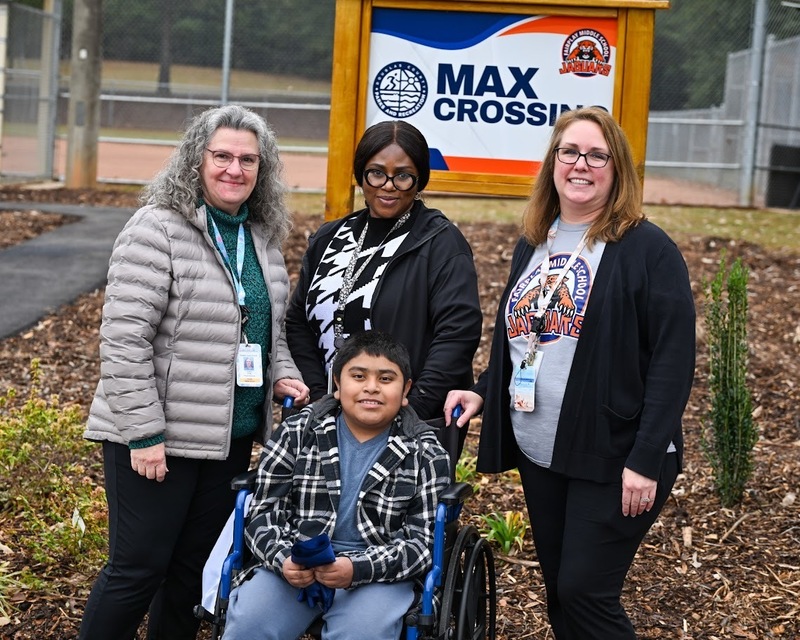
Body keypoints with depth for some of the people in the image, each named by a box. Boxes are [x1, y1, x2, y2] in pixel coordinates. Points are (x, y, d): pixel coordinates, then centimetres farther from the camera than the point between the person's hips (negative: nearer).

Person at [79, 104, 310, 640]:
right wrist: (142, 433, -20)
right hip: (159, 440, -7)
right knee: (139, 569, -1)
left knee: (192, 566, 16)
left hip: (232, 438, 7)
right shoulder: (158, 230, -13)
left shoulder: (262, 236, 10)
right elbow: (123, 340, -18)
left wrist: (283, 374, 3)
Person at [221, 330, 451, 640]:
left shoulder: (426, 455, 1)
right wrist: (283, 558, -16)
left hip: (378, 573, -1)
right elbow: (264, 512, 6)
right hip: (293, 565, 1)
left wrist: (357, 568, -21)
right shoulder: (297, 433, 6)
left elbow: (424, 539, -4)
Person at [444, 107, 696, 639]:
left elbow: (673, 361, -14)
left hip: (612, 459, -7)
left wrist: (646, 460, -19)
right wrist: (483, 392, 5)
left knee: (584, 593, -7)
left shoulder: (647, 249, -9)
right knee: (559, 594, 13)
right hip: (538, 454, 7)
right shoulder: (533, 245, 12)